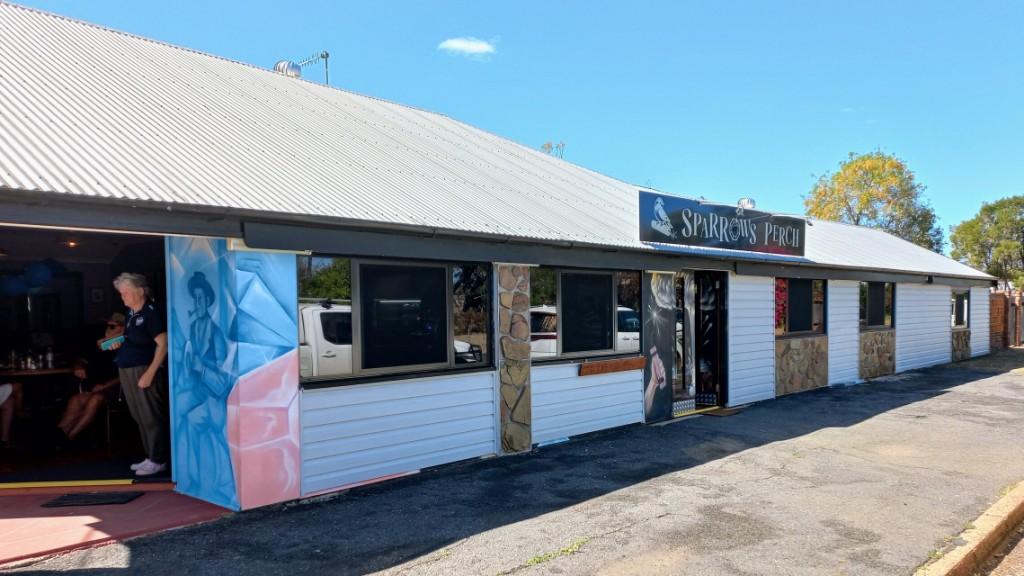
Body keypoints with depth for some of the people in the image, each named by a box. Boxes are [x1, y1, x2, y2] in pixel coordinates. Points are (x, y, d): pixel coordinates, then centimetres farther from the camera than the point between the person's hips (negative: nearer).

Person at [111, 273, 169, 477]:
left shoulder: (150, 312, -12)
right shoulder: (131, 313, 14)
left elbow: (163, 344, -18)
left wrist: (150, 373, -22)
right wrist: (119, 343, 6)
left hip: (144, 370, -9)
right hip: (127, 371, 9)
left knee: (151, 417, -3)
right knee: (140, 417, 13)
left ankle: (158, 460, 5)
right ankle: (151, 457, 23)